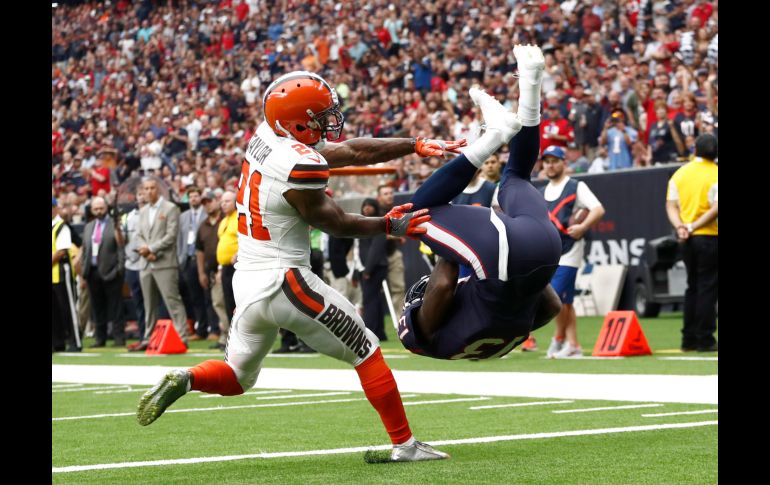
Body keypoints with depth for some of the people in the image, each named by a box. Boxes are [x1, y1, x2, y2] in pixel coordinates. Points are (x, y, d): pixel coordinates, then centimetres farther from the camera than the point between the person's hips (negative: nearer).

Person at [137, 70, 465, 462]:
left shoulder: (268, 137, 6)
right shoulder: (300, 166, -20)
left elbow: (352, 151, 11)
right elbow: (337, 225, -6)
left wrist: (417, 145, 12)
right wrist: (391, 226, 6)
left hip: (247, 281, 8)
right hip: (282, 280, -8)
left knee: (236, 377, 22)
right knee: (365, 350, 7)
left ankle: (185, 380, -5)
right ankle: (404, 444, 9)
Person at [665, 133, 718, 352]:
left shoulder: (679, 173, 9)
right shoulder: (715, 174, -7)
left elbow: (671, 205, 3)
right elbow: (716, 208, -16)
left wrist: (680, 226, -9)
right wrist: (694, 226, -15)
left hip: (687, 240, 5)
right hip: (710, 236, -5)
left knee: (693, 287, 14)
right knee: (708, 288, -2)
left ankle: (689, 338, 14)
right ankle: (705, 340, -4)